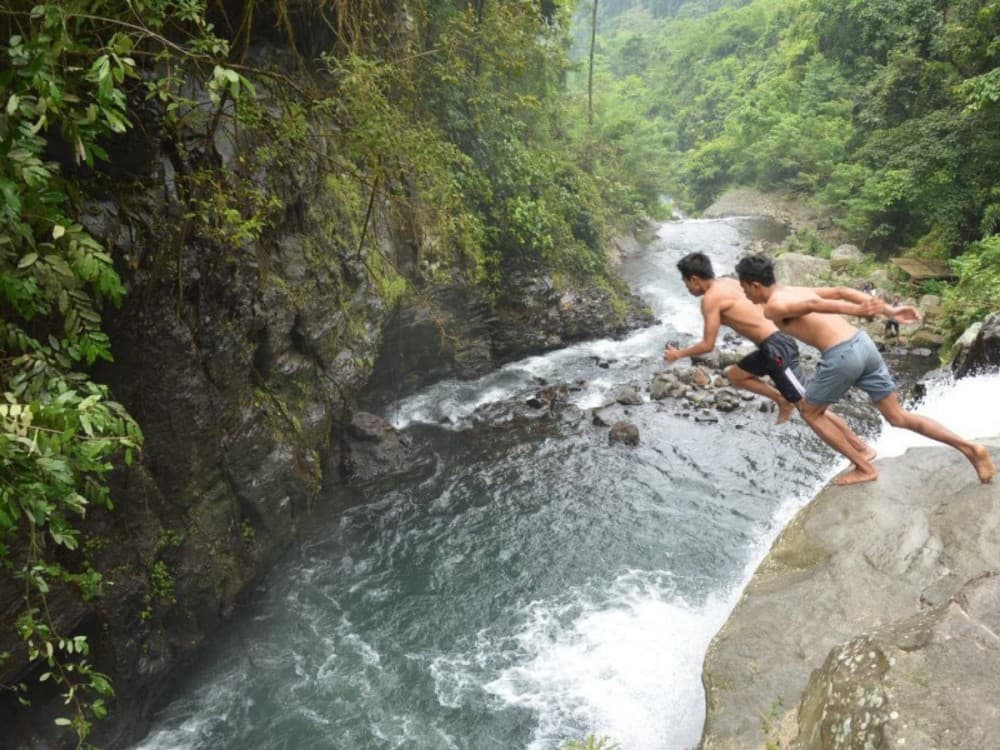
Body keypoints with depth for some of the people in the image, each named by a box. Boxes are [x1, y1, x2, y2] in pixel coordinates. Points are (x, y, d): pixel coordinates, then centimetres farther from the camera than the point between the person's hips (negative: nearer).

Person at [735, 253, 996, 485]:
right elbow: (840, 291, 17)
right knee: (898, 417, 16)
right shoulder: (797, 291, 22)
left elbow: (811, 306, -21)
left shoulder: (772, 307, -3)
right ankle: (969, 448, 9)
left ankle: (864, 468, 16)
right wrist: (889, 310, 13)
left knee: (810, 413, 16)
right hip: (863, 344, 8)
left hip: (841, 356, -8)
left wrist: (856, 310, -34)